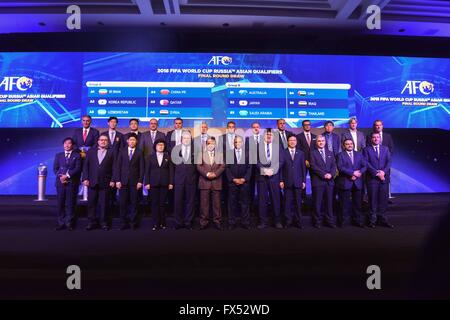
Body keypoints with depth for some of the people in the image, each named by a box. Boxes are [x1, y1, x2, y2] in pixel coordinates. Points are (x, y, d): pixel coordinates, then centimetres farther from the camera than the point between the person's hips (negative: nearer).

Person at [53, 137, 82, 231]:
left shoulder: (77, 155, 8)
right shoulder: (58, 155, 17)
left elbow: (77, 169, -4)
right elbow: (55, 168, 10)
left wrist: (67, 175, -14)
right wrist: (60, 176, -8)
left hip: (72, 182, -2)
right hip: (60, 182, 3)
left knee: (70, 203, -1)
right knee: (60, 203, 3)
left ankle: (70, 223, 5)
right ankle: (61, 223, 10)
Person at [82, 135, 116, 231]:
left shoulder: (111, 152, 5)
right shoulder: (91, 151, 11)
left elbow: (114, 167, 0)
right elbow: (86, 165, 7)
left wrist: (113, 180, -7)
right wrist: (85, 178, -3)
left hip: (105, 182, -2)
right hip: (92, 181, 2)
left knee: (104, 204, 3)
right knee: (91, 203, 6)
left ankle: (104, 222, 13)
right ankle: (92, 222, 16)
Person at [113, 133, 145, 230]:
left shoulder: (140, 152, 5)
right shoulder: (122, 151, 10)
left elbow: (142, 168, 2)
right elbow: (117, 166, 6)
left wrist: (140, 181, -6)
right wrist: (117, 180, -2)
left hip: (135, 181, -1)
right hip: (123, 181, 1)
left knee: (134, 203, 2)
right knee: (123, 203, 1)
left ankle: (133, 223, 11)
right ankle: (124, 222, 11)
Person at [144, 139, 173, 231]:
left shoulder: (167, 156, 9)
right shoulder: (151, 157, 9)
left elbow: (171, 170, 5)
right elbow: (147, 170, 5)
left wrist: (171, 183, -2)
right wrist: (147, 183, -3)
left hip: (164, 183, 0)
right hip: (153, 183, 0)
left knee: (162, 204, 3)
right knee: (154, 203, 1)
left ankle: (162, 223, 10)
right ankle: (155, 223, 6)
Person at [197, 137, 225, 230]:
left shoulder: (220, 154, 13)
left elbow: (222, 166, 2)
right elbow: (199, 166, 0)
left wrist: (215, 173, -13)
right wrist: (207, 173, -15)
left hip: (216, 181, 1)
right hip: (204, 181, 0)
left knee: (217, 202, 3)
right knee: (204, 202, 1)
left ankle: (217, 221, 10)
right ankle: (204, 221, 8)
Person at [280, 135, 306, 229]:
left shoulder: (301, 153, 10)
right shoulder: (283, 153, 4)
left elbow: (303, 167, 8)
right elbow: (280, 167, 1)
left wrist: (304, 181, 2)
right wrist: (281, 180, -5)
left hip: (298, 182, 1)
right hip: (287, 182, -1)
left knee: (298, 202, 6)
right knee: (287, 202, 3)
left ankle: (298, 221, 15)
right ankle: (288, 221, 12)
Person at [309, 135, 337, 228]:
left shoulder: (330, 153, 17)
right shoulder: (313, 153, 2)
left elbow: (334, 165, 9)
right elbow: (313, 166, -8)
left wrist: (331, 174, -9)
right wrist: (324, 174, -14)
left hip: (330, 181, 4)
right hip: (318, 181, -4)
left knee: (329, 202, 7)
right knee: (317, 203, 1)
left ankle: (329, 221, 15)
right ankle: (317, 221, 10)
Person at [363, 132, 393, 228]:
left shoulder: (385, 149, 14)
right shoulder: (367, 150, 4)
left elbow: (389, 161, 5)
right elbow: (366, 163, -5)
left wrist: (383, 171, -11)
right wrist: (376, 173, -14)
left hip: (384, 178, 3)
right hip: (372, 178, -3)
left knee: (383, 199, 4)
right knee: (373, 199, 1)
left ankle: (382, 219, 13)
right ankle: (372, 220, 8)